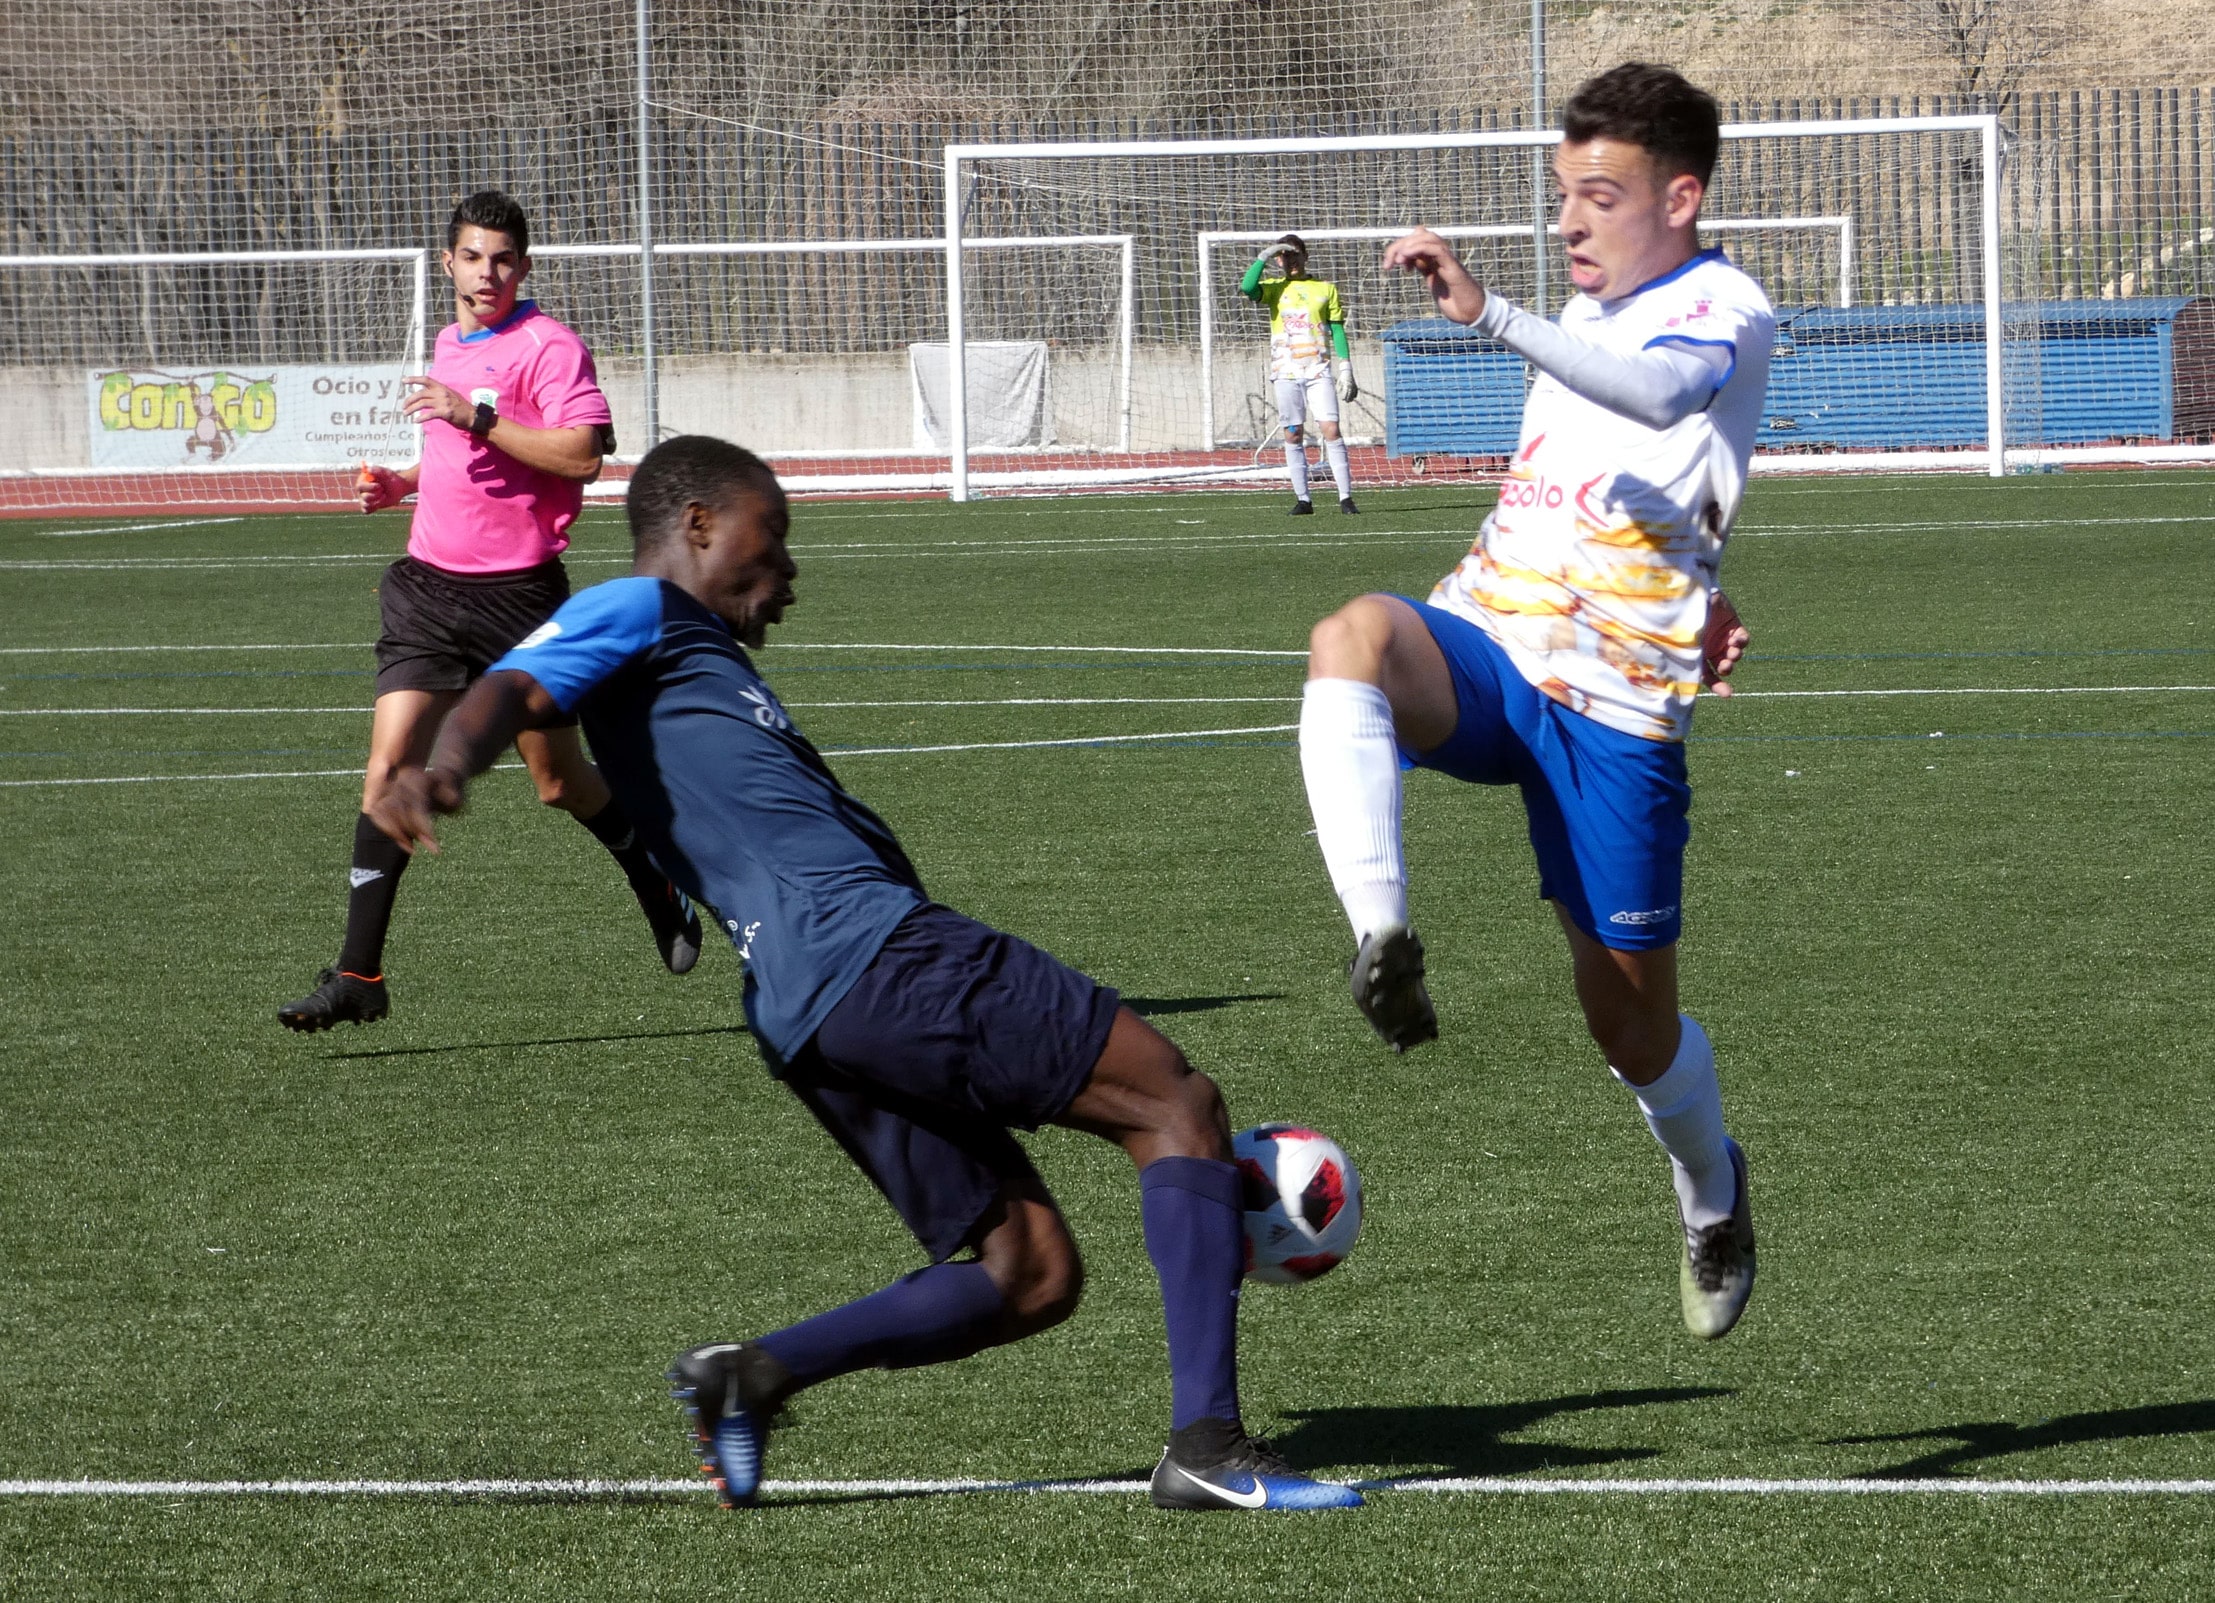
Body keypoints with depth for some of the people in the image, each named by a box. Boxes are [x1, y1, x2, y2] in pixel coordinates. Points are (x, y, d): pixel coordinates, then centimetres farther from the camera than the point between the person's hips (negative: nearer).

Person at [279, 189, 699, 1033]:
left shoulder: (548, 346, -9)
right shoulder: (448, 345, 14)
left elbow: (582, 455, -21)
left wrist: (478, 418, -25)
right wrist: (405, 482, 13)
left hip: (517, 593, -5)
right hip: (430, 584, 5)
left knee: (559, 782, 8)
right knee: (389, 767, -8)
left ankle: (660, 889, 37)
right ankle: (359, 972, -9)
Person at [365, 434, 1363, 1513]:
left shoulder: (698, 664, 32)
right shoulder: (639, 614, 5)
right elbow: (512, 691, -15)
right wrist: (448, 767, -39)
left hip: (809, 1020, 10)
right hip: (876, 950, -10)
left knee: (1029, 1278, 8)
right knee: (1177, 1102, -4)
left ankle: (757, 1373, -5)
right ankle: (1208, 1445, -14)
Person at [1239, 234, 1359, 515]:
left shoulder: (1326, 289, 10)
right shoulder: (1275, 288, 9)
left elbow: (1338, 330, 9)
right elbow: (1248, 289, -13)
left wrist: (1346, 370, 2)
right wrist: (1264, 257, -9)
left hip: (1319, 370, -1)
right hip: (1286, 372, 1)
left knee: (1331, 430, -11)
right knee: (1293, 436, 1)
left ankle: (1345, 497, -12)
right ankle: (1302, 499, 6)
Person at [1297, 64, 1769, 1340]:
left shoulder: (1726, 313, -8)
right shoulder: (1596, 313, 17)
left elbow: (1660, 394, -33)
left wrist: (1489, 313, -46)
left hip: (1615, 705, -5)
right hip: (1485, 648, 5)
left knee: (1631, 1009, 4)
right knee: (1354, 637, -32)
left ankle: (1714, 1199, 36)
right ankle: (1385, 945, -44)